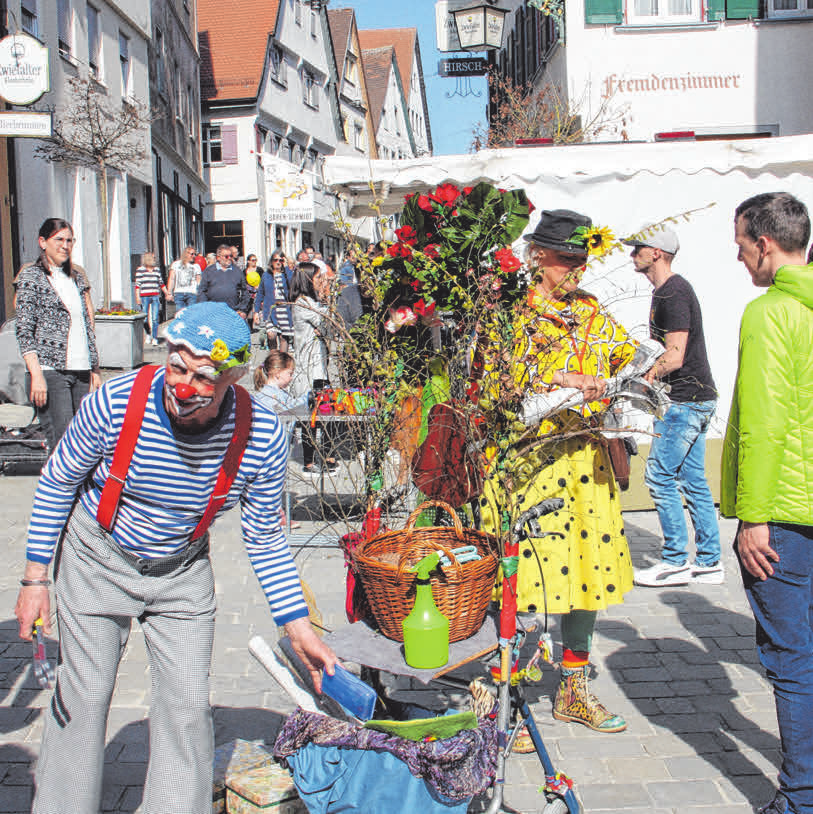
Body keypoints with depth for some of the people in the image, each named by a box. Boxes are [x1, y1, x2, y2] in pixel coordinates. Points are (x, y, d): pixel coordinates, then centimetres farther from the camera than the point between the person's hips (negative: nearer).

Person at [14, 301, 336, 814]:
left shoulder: (264, 436, -24)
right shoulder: (115, 402, -27)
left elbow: (266, 539, -9)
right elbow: (57, 483, -8)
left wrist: (300, 629, -9)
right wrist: (36, 578, -6)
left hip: (183, 571, 1)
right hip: (98, 560, -1)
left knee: (187, 706, 2)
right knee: (83, 697, 5)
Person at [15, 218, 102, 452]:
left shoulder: (76, 277, 19)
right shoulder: (31, 277, 1)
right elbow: (24, 331, -5)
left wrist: (95, 369, 15)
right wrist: (36, 375, -14)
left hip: (81, 372, 6)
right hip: (50, 373, -6)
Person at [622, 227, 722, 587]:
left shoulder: (673, 293, -16)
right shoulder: (669, 290, 16)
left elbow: (674, 357, -22)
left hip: (686, 401, -10)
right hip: (696, 398, 10)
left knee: (659, 476, -6)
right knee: (693, 479, 11)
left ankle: (676, 561, 3)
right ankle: (709, 561, 17)